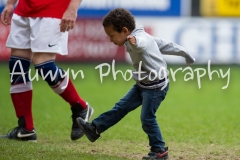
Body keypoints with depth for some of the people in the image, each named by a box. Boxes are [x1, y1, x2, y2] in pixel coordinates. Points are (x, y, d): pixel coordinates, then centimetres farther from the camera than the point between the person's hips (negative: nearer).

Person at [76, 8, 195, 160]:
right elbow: (164, 45, 17)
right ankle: (95, 129, 15)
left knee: (147, 118, -5)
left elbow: (141, 44, -53)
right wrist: (185, 53, 29)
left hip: (156, 87, -10)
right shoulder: (141, 38, 6)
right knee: (122, 106, 11)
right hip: (143, 84, 10)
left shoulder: (140, 38, -24)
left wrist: (134, 43, -78)